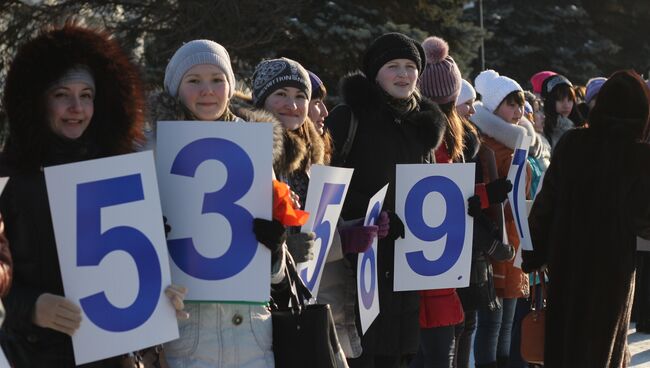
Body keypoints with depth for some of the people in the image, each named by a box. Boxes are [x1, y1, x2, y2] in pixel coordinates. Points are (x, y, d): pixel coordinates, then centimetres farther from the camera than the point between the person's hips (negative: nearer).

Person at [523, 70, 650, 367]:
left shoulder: (571, 144, -7)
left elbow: (545, 203, -5)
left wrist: (532, 256, 4)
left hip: (566, 261, 2)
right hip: (613, 264, -2)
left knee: (562, 341, 16)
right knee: (602, 342, 13)